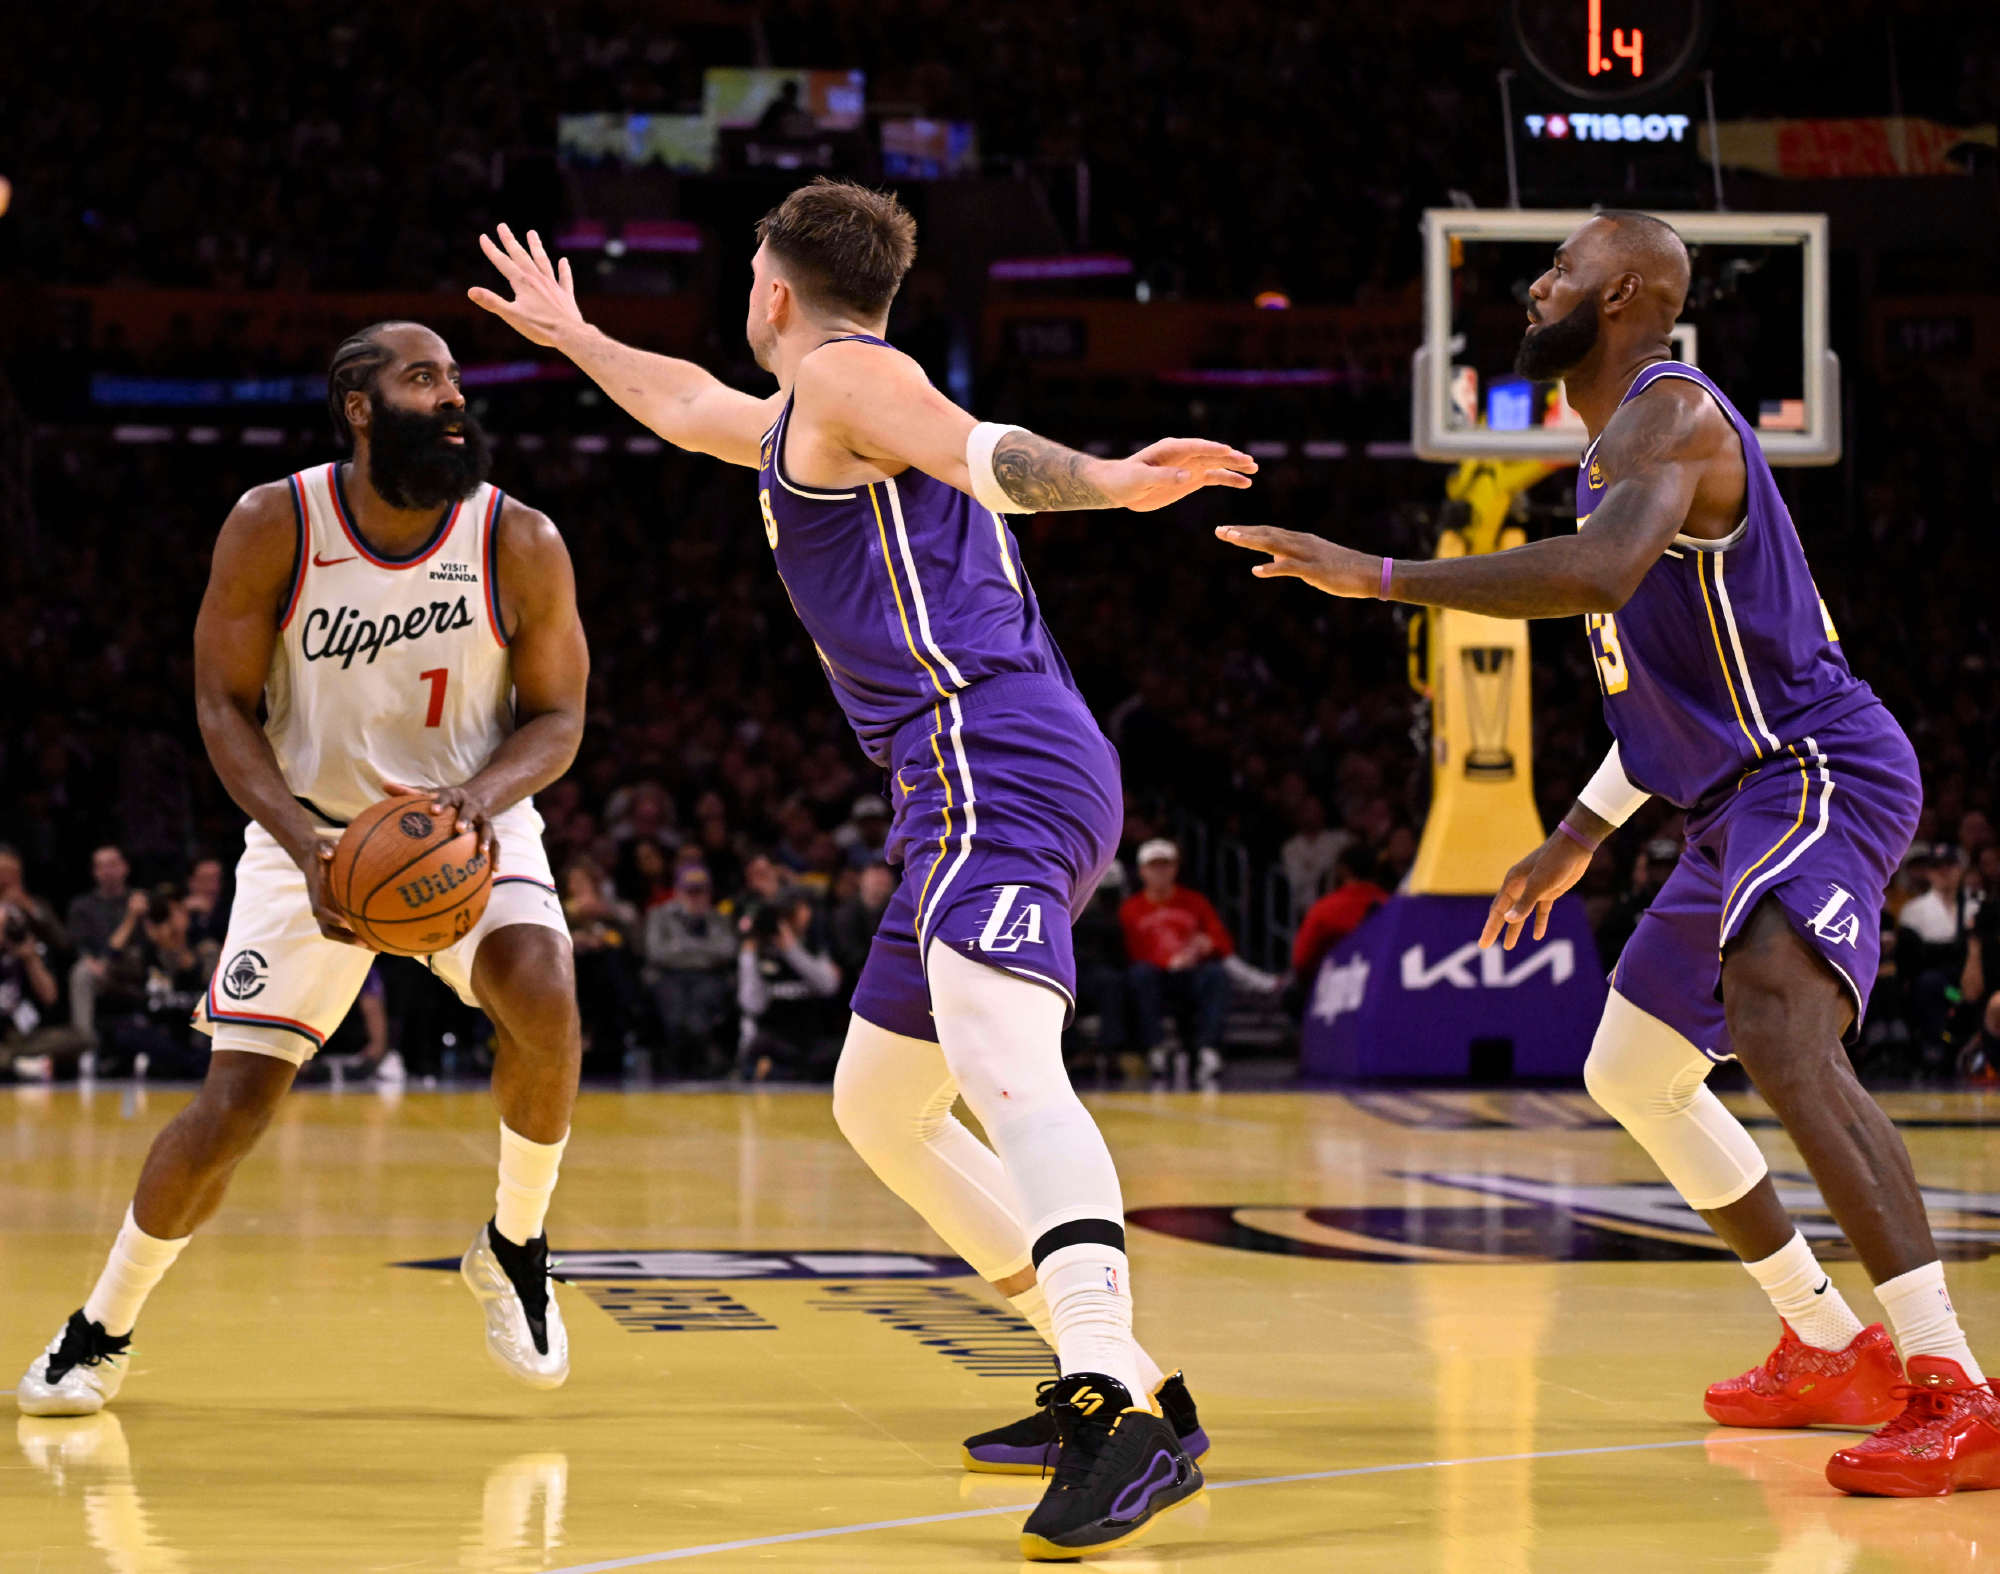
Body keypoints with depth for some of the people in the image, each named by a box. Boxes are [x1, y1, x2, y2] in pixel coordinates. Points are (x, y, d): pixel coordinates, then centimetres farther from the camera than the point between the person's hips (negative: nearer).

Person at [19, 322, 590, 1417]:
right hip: (311, 829, 0)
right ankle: (100, 1329, 16)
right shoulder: (271, 528, -15)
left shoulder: (520, 544, -14)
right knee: (234, 1102, -8)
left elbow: (556, 718, -5)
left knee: (543, 995, -30)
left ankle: (515, 1244, -5)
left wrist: (483, 795, -26)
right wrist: (305, 845, -24)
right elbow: (223, 703, -9)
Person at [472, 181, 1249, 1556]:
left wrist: (1103, 483, -37)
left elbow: (989, 457, -17)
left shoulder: (845, 376, 2)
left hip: (995, 766, -10)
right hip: (993, 787, 10)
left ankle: (1125, 1430, -48)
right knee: (880, 1108, 19)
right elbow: (694, 408, 51)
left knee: (1003, 1065, -30)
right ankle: (1105, 1377, 16)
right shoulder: (803, 423, 30)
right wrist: (572, 336, 65)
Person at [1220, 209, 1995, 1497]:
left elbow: (1600, 574, -37)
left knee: (1778, 1032, -32)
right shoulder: (1627, 436, 18)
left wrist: (1381, 576, -33)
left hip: (1821, 775, -11)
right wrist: (1580, 836, 28)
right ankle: (1832, 1351, 26)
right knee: (1630, 1075, 18)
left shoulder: (1667, 413, -16)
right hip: (1748, 799, 11)